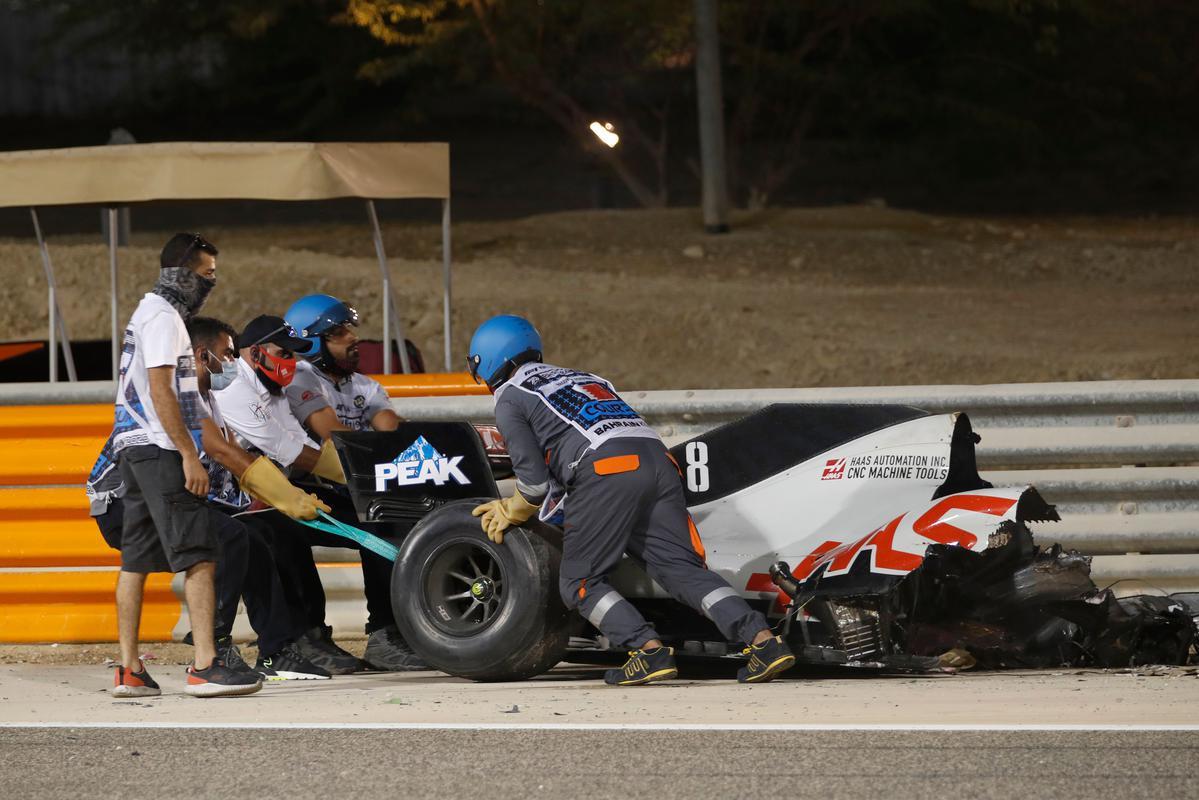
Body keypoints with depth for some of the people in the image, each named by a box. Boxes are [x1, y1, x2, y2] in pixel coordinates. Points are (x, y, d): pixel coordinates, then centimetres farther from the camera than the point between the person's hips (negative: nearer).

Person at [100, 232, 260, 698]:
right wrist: (189, 456, -20)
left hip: (133, 449, 11)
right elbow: (160, 391, -18)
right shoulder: (163, 317, -10)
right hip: (160, 449, -11)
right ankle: (205, 667, -22)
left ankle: (129, 671, 9)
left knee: (136, 560, 9)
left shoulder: (149, 312, 21)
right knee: (199, 555, -14)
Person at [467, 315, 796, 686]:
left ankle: (650, 652, -16)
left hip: (605, 472, -6)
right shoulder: (582, 377, 37)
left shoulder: (509, 398, 15)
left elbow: (535, 481, 7)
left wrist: (511, 512, 25)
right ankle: (763, 640, -17)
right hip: (657, 460, 6)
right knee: (683, 569, 2)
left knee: (580, 583, 4)